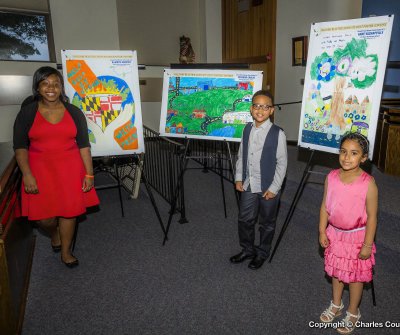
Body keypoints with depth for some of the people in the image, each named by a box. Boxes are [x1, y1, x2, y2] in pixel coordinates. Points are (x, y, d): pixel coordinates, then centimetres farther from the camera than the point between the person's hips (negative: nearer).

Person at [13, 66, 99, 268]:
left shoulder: (74, 113, 1)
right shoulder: (27, 113, -1)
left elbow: (84, 145, 1)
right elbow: (20, 147, -2)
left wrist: (89, 174, -4)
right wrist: (27, 175, -13)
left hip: (70, 169, 1)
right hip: (40, 169, 0)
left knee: (69, 210, 5)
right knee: (44, 216, -2)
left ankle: (65, 251, 28)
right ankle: (54, 234, 36)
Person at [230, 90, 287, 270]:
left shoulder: (278, 133, -13)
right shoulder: (247, 129, 2)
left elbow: (282, 163, -11)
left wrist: (274, 188, -12)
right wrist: (239, 178, 3)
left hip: (268, 188, -4)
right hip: (248, 185, 4)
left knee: (266, 223, 14)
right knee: (244, 220, 16)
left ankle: (262, 253, 36)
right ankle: (247, 249, 39)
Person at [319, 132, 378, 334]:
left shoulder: (368, 183, -22)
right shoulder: (331, 177, -10)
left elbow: (371, 217, -15)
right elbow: (325, 206, -1)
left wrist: (367, 245, -12)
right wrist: (322, 232, 0)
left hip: (357, 237, -4)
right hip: (335, 234, 4)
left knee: (355, 275, 15)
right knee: (336, 271, 21)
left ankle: (353, 313, 38)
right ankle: (336, 305, 45)